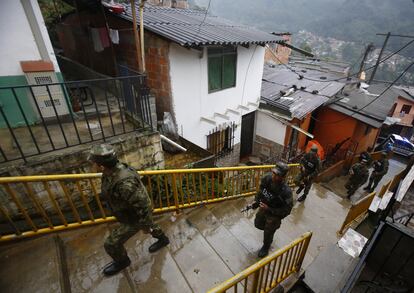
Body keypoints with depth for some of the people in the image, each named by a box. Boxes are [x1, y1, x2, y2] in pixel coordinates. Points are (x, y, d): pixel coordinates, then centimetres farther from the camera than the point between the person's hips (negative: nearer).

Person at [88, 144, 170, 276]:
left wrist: (145, 226, -18)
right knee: (150, 225, 31)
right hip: (131, 211, 8)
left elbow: (142, 206, -33)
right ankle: (163, 239, 59)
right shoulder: (114, 169, -14)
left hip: (135, 218, -8)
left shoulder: (125, 183, -43)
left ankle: (122, 261, 41)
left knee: (111, 243, 10)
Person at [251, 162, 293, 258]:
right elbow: (261, 190, 0)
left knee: (268, 233, 18)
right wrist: (256, 201, -9)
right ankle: (270, 228, 60)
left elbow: (286, 210, -25)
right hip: (263, 208, 5)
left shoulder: (286, 191, -36)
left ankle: (265, 248, 50)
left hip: (274, 215, -5)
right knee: (258, 224, 28)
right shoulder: (267, 178, -22)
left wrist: (269, 210, -30)